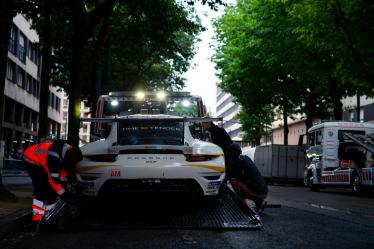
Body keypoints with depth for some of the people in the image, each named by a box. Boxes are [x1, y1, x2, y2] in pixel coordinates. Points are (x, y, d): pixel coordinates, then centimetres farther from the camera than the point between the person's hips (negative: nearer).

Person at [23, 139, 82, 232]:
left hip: (42, 161, 9)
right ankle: (37, 220, -22)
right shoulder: (54, 155, -38)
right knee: (41, 188, -22)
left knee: (51, 189, 4)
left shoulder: (71, 153, -13)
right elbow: (53, 178, -33)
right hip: (31, 159, -9)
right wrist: (62, 193, -24)